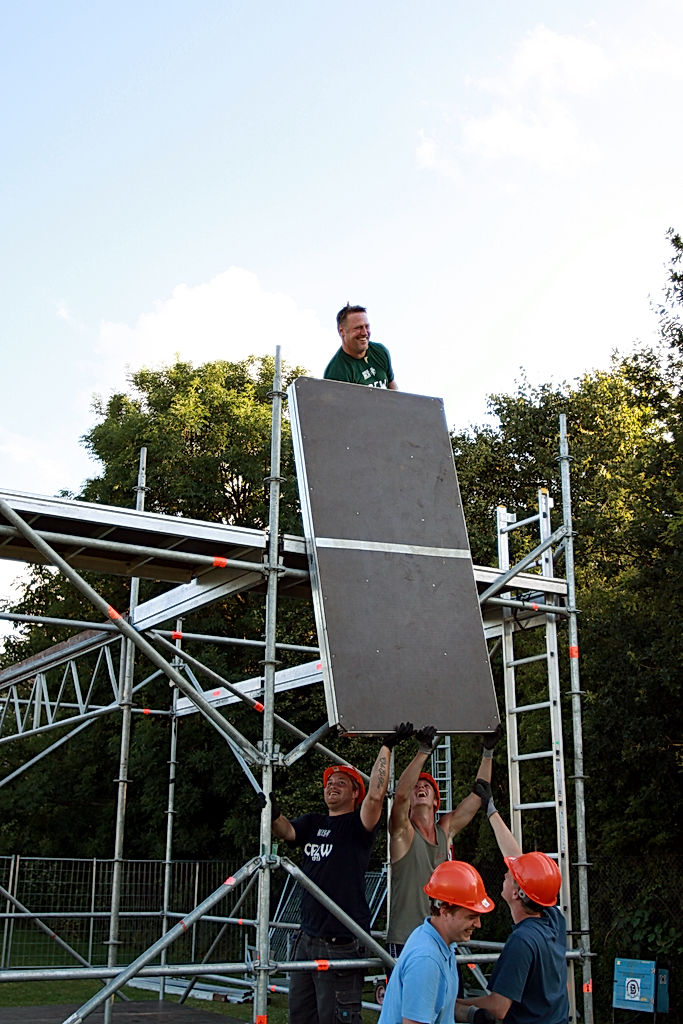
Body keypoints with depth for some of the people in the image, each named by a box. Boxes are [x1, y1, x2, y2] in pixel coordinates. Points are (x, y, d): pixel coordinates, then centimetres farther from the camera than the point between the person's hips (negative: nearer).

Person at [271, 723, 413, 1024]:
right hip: (307, 939, 6)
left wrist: (386, 747, -18)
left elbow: (376, 795, -19)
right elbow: (285, 830, -3)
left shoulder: (357, 826, -2)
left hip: (341, 943, -6)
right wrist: (273, 814, -25)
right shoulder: (312, 823, 15)